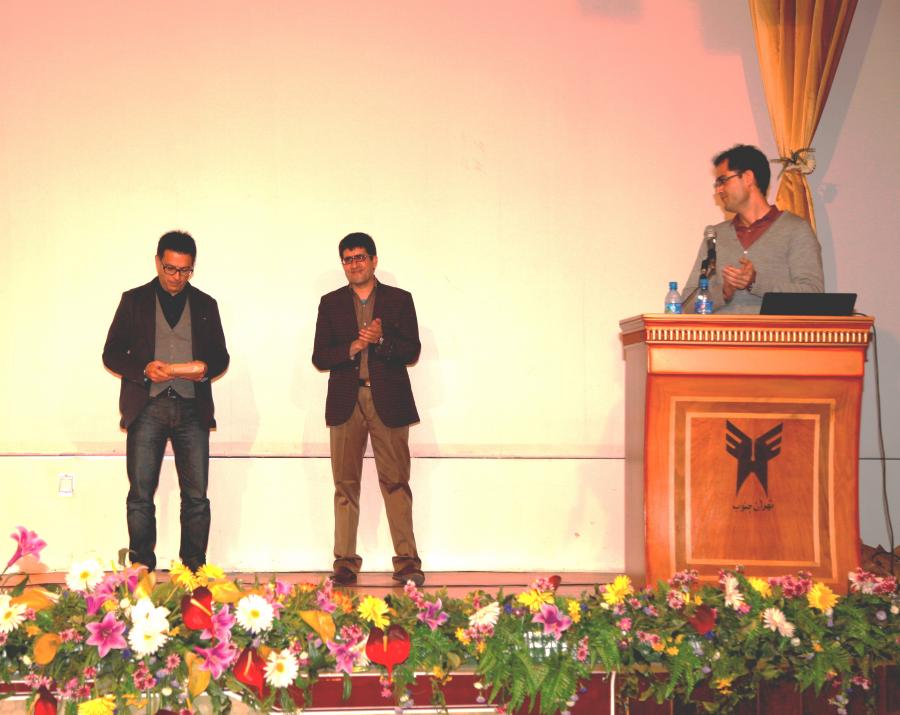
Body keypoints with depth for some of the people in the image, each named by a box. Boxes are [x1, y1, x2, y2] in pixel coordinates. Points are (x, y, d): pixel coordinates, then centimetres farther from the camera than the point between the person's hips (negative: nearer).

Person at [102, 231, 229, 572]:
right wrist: (144, 369, -13)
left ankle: (193, 570, 8)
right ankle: (141, 569, 6)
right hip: (147, 406, -1)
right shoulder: (134, 300, 8)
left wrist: (206, 368, -8)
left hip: (192, 408, 1)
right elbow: (111, 353, 6)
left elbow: (221, 355, 16)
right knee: (140, 495, -2)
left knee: (196, 496, 0)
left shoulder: (205, 305, 13)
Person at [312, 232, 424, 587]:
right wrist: (352, 347, -12)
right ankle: (345, 562, 7)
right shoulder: (331, 303, 12)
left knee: (396, 482, -2)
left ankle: (407, 561, 1)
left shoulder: (399, 300, 8)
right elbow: (319, 357, 5)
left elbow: (412, 350, 1)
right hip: (346, 402, 2)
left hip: (388, 401, -1)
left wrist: (380, 341, -16)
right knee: (345, 485, 3)